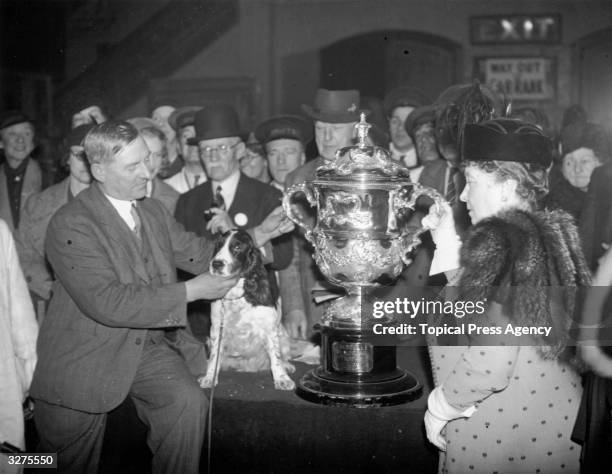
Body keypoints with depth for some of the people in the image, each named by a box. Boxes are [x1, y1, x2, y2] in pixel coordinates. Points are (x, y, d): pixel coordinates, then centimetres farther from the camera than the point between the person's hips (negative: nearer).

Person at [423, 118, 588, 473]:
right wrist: (452, 259, 7)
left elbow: (489, 364, -25)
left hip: (501, 434, -8)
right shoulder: (549, 235, 7)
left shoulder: (497, 242, -19)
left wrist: (440, 407, -10)